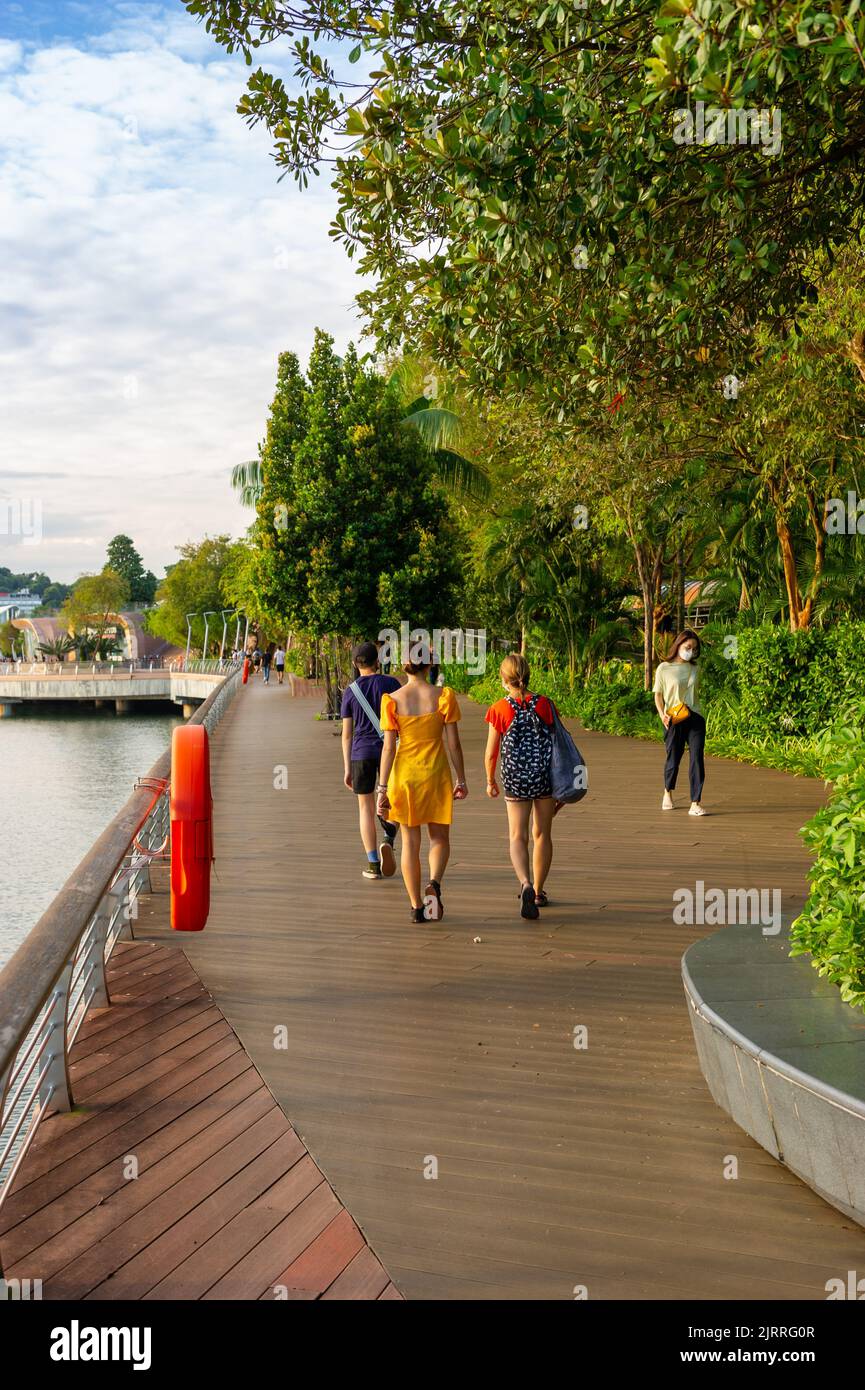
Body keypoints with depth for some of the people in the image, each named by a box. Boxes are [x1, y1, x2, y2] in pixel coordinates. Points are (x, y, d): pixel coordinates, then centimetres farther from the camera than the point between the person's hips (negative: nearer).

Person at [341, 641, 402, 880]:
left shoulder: (350, 691, 1)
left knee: (366, 807, 8)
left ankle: (373, 864, 6)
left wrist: (347, 768, 7)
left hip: (361, 754, 0)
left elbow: (347, 733, 2)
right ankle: (388, 838, -12)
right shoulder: (392, 684, -2)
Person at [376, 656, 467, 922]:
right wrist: (461, 780, 5)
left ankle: (417, 907, 14)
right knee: (440, 837, 16)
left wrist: (382, 788, -3)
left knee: (410, 842, 11)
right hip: (436, 773, -1)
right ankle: (434, 884, -11)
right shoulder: (443, 696, -7)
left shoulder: (393, 700, -6)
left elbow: (389, 747, -7)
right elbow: (453, 743, -5)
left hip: (404, 773, 1)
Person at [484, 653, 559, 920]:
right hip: (546, 776, 2)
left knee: (518, 837, 4)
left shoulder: (499, 710, -5)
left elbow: (490, 753, -2)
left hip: (515, 779, -2)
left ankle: (526, 885, -21)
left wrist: (490, 782, 16)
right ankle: (538, 891, 26)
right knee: (542, 834, 15)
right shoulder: (544, 704, -1)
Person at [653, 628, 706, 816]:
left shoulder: (695, 669, 8)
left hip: (695, 719, 2)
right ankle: (668, 793, 38)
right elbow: (658, 695, 1)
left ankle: (696, 804, -8)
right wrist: (662, 714, -12)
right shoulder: (664, 668, -2)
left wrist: (694, 709, 7)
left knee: (697, 758, -9)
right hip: (673, 721, -2)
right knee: (673, 759, 10)